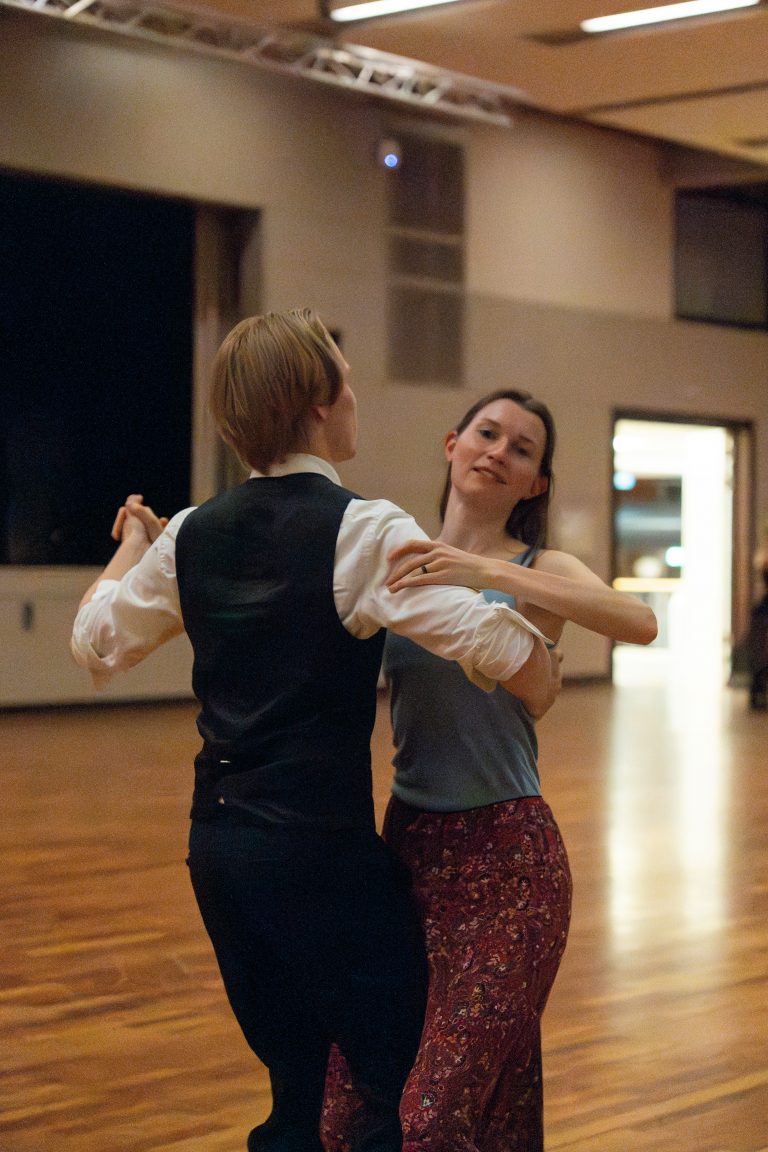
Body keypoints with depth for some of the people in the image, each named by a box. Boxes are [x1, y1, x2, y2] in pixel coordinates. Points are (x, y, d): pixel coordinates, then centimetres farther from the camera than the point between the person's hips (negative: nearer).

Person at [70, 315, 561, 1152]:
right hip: (322, 847, -7)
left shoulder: (191, 534, 6)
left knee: (295, 1083, 18)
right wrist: (542, 688, 0)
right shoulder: (363, 532, -13)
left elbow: (93, 640, 18)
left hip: (217, 841, 7)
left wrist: (132, 543, 33)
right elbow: (496, 646, -22)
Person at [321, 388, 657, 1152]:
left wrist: (486, 574, -32)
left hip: (506, 859, -4)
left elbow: (638, 623, -24)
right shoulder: (393, 565, 6)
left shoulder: (540, 571, -4)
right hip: (407, 845, 4)